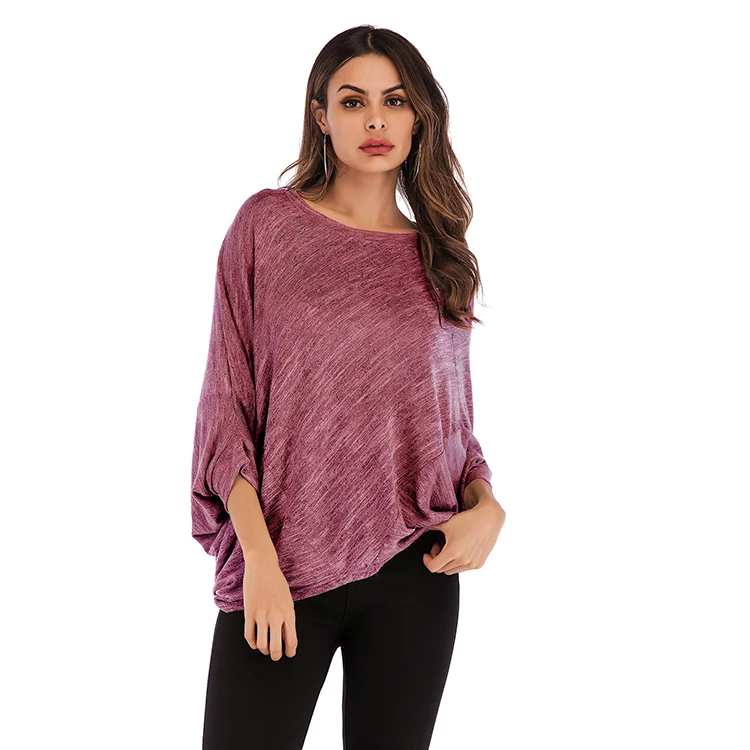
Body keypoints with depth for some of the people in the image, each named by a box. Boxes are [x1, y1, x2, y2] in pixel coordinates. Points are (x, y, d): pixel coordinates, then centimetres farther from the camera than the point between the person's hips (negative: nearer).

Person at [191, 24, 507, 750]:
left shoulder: (436, 255, 10)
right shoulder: (267, 223, 2)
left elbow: (454, 417, 14)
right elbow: (226, 400, -2)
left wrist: (486, 504, -6)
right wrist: (260, 557, -11)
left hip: (414, 570, 3)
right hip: (280, 570, -2)